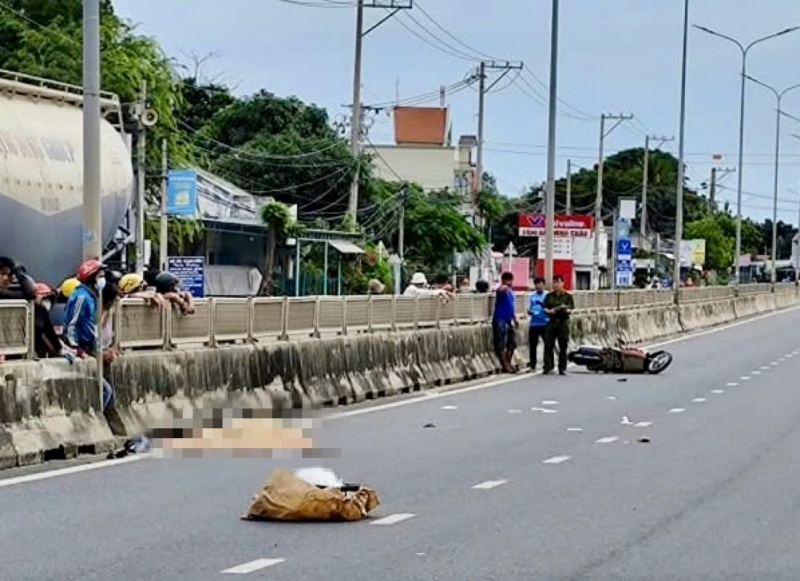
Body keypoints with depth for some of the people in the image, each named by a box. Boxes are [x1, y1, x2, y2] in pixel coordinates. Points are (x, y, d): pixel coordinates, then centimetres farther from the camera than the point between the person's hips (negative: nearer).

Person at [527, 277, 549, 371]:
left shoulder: (547, 295, 0)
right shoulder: (531, 296, 11)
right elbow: (529, 309, 12)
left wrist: (543, 305, -22)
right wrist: (530, 311, -11)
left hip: (545, 323, -3)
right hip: (534, 324, 3)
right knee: (532, 345, 5)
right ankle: (532, 365, 12)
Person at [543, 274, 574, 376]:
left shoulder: (567, 296, 5)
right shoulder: (549, 296, 11)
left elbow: (571, 308, -3)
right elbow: (545, 309, 7)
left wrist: (566, 309, -25)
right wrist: (549, 311, -14)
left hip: (563, 322, -2)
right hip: (552, 322, 2)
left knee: (563, 346, 1)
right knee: (548, 345, -4)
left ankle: (562, 368, 6)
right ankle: (548, 367, 0)